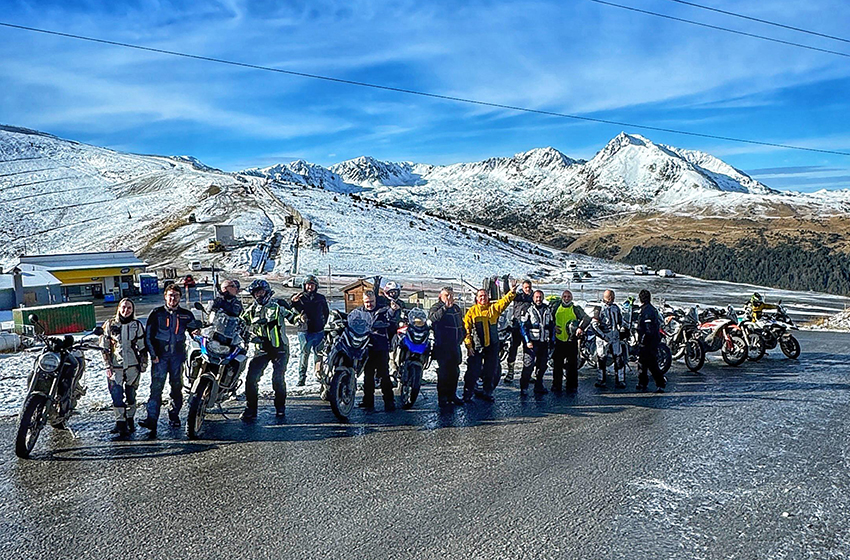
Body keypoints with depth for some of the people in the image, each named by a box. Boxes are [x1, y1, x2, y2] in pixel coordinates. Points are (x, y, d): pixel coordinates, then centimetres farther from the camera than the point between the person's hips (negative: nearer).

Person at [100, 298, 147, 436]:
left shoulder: (137, 325, 4)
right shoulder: (110, 324, 2)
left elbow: (142, 346, 8)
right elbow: (104, 347, 3)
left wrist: (143, 364, 5)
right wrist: (107, 366, -2)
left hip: (133, 366, 1)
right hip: (115, 366, -1)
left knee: (131, 395, 8)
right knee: (117, 395, -8)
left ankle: (130, 420, 21)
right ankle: (120, 422, -1)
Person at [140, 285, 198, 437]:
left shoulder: (186, 315, 10)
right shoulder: (156, 313, 4)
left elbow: (195, 328, 19)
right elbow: (148, 335, 3)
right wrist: (153, 354, -6)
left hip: (178, 355, 2)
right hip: (160, 356, -2)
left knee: (177, 386, 9)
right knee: (156, 387, -9)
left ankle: (174, 416, 22)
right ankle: (152, 419, -10)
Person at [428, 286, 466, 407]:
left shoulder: (456, 308, 17)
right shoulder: (436, 307, -7)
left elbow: (461, 324, 30)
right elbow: (432, 317, -31)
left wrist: (463, 335, 17)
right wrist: (445, 307, -40)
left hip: (455, 346, 7)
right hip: (442, 346, -7)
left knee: (454, 371, 13)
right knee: (443, 372, -6)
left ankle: (452, 395, 25)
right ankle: (442, 397, 2)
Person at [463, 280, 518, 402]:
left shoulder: (494, 308, 6)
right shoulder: (472, 311, -2)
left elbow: (505, 301, -8)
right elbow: (466, 329, -4)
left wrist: (512, 292, -27)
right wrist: (468, 345, -10)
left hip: (492, 346, 3)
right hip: (476, 346, -3)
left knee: (491, 371, 11)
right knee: (473, 371, -1)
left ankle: (487, 393, 26)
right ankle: (467, 395, 10)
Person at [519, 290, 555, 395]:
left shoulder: (548, 310, 13)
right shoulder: (528, 310, -1)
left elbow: (552, 326, 21)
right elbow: (522, 326, -5)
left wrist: (552, 340, 14)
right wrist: (527, 341, -12)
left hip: (544, 343, 5)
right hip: (532, 343, -5)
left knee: (542, 365, 9)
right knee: (528, 365, -11)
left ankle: (538, 387, 21)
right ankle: (524, 387, -4)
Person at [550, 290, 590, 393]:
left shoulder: (576, 309, 3)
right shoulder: (556, 307, 9)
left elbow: (587, 319, -5)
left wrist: (581, 328, -18)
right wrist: (553, 327, 2)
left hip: (571, 341, -1)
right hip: (558, 340, 1)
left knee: (572, 364, 3)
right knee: (557, 364, 4)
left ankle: (572, 386, 12)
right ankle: (556, 385, 12)